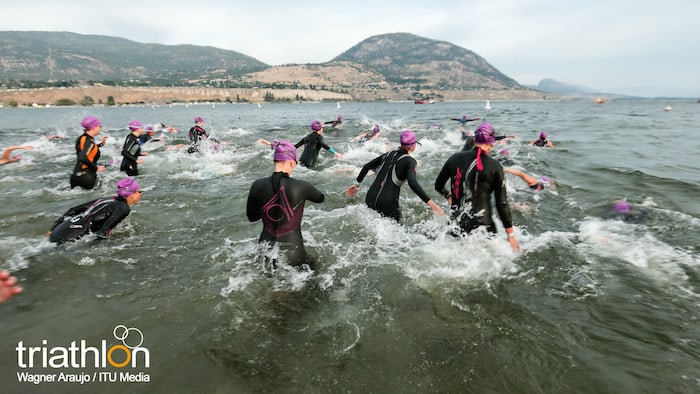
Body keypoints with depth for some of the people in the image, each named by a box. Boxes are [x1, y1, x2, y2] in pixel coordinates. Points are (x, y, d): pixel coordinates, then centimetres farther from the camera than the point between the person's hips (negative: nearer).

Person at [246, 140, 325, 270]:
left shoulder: (257, 185, -9)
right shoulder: (301, 187, -17)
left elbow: (251, 217, 5)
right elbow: (320, 199, 6)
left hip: (266, 251, 4)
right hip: (292, 253, -4)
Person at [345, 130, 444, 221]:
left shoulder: (389, 154, 14)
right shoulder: (410, 161, -5)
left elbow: (366, 167, 17)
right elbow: (413, 183, -22)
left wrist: (357, 184, 26)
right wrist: (430, 202, -24)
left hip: (370, 199, 6)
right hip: (387, 204, -6)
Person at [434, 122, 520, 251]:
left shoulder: (455, 158, 2)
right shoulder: (495, 167, -7)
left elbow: (438, 186, 13)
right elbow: (502, 203, -5)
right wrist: (510, 234, 4)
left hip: (456, 223, 3)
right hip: (482, 226, -3)